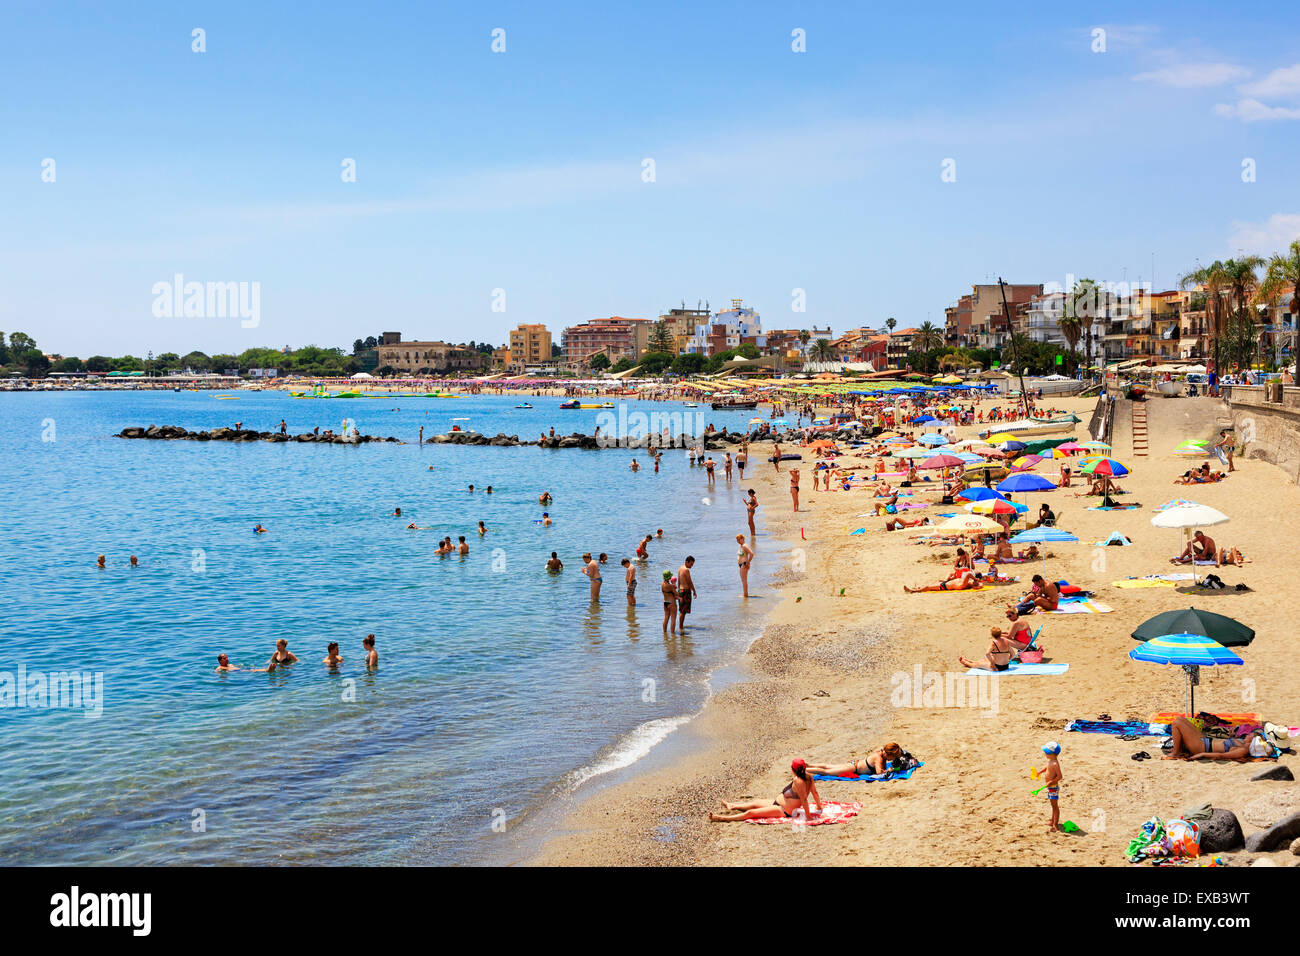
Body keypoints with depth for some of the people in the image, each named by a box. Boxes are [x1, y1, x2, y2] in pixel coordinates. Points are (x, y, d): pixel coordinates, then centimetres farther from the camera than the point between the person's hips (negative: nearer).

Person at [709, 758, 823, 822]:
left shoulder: (797, 781, -30)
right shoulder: (808, 777, -5)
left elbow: (804, 799, -30)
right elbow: (815, 793, 4)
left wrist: (808, 815, -26)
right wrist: (819, 808, 16)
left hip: (782, 811, -10)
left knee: (750, 813, -8)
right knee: (755, 802, 27)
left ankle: (722, 818, -3)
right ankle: (732, 806, 47)